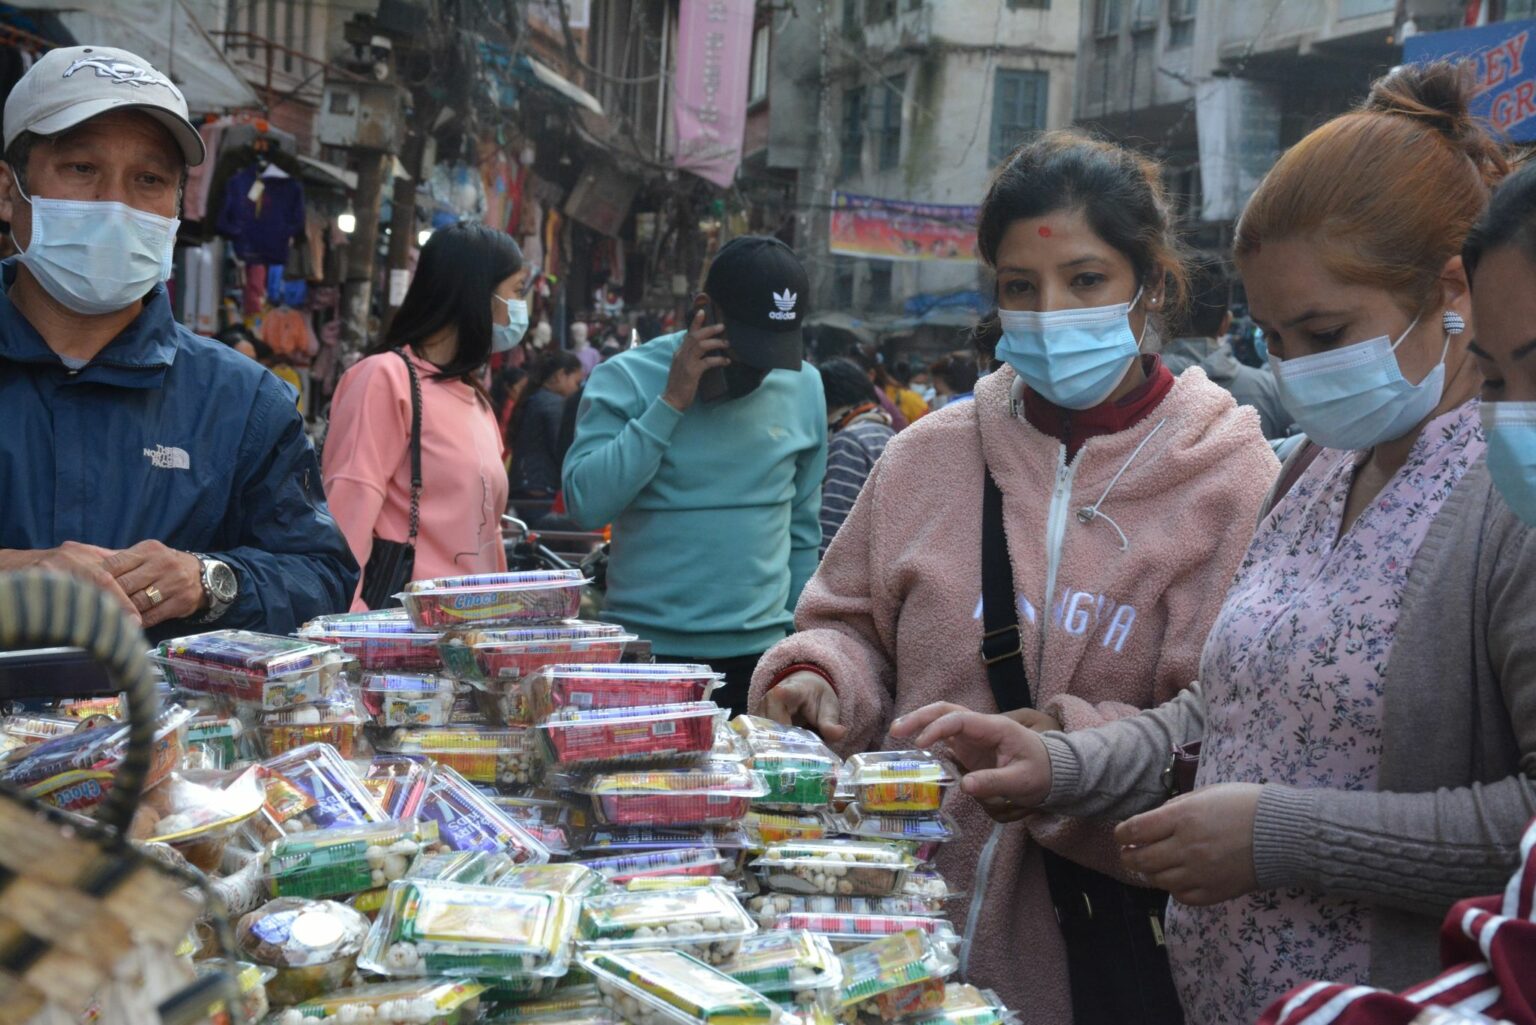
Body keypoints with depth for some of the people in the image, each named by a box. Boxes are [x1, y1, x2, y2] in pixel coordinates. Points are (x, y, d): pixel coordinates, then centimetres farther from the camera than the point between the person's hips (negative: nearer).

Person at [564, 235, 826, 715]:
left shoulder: (803, 386, 7)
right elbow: (587, 504, -17)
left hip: (761, 652, 3)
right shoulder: (626, 380, -4)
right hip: (647, 655, -3)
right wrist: (671, 403, -16)